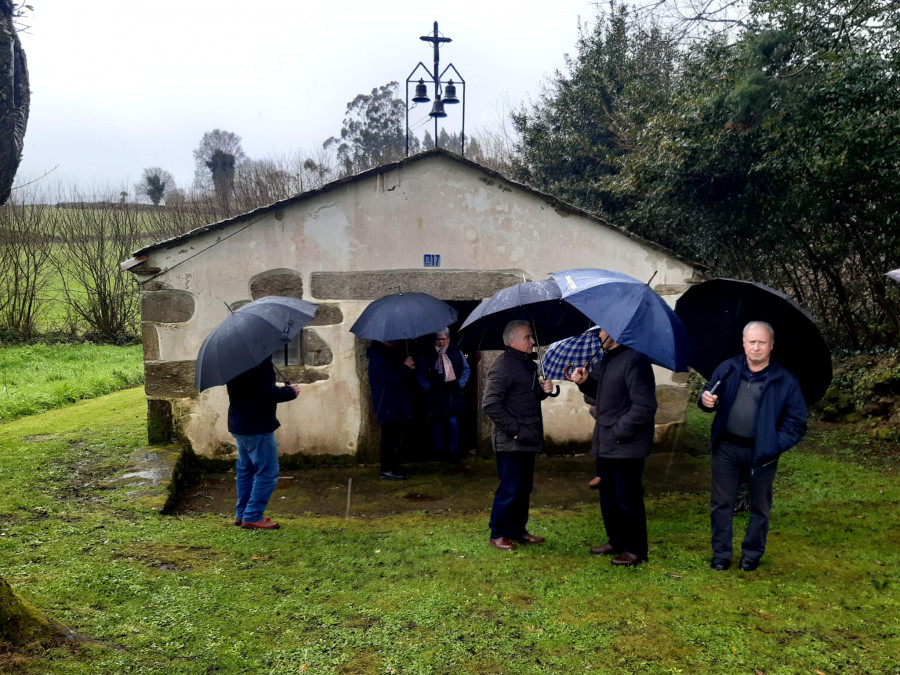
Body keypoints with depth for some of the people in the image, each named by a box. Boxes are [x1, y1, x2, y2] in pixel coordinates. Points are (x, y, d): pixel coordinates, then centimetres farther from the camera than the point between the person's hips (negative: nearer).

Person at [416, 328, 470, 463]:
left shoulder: (456, 352, 7)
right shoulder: (426, 355, 4)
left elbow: (466, 369, 12)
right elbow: (419, 374, 7)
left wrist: (459, 384, -1)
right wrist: (429, 387, -7)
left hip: (453, 395, 0)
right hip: (435, 395, 0)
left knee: (453, 421, -7)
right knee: (437, 423, 5)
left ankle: (454, 451, 4)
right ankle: (439, 451, 17)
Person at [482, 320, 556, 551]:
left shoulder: (528, 363, 14)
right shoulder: (503, 366, -16)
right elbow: (490, 404, -22)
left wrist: (544, 390, 4)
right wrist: (513, 429, -20)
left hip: (528, 440, 9)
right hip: (511, 443, -9)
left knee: (524, 489, 16)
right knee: (508, 489, -2)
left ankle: (517, 531, 28)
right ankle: (497, 535, 11)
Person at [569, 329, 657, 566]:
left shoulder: (634, 360, -20)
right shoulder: (607, 358, 12)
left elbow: (645, 406, -23)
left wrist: (619, 431, -20)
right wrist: (585, 381, 5)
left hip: (626, 447, -10)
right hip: (605, 445, 10)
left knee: (628, 499, 1)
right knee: (608, 496, 20)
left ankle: (636, 550, 15)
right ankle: (616, 541, 35)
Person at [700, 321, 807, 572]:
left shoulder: (785, 381, -6)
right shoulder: (727, 369, 0)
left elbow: (797, 423, -5)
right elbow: (710, 395, 9)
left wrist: (774, 446, -17)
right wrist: (706, 401, -16)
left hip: (761, 452, -1)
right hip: (726, 448, 2)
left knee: (759, 506, 14)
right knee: (721, 503, 8)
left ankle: (752, 554, 31)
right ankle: (721, 553, 22)